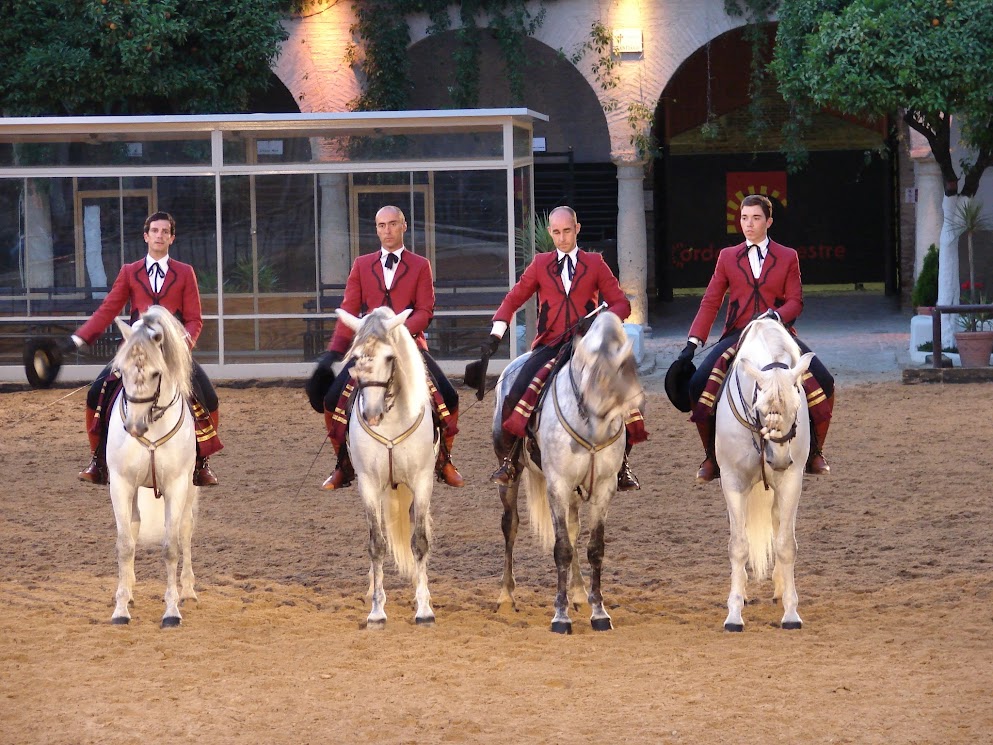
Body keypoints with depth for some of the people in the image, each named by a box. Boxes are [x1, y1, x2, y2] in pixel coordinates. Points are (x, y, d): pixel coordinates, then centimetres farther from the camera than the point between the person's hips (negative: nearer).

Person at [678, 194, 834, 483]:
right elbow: (710, 303, 6)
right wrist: (693, 343, -4)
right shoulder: (727, 257, 11)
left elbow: (795, 301, 2)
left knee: (823, 381, -21)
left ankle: (815, 453, -2)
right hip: (737, 335, 1)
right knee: (698, 384, -22)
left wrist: (776, 316, -21)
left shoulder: (788, 257, 9)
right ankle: (711, 457, -6)